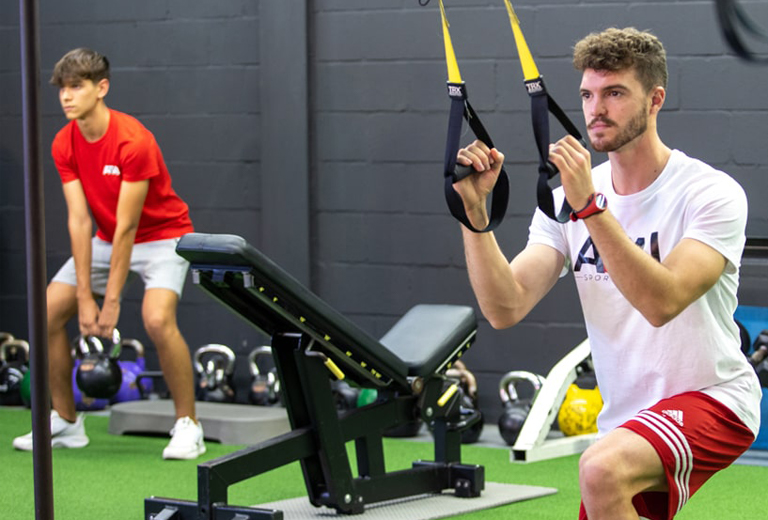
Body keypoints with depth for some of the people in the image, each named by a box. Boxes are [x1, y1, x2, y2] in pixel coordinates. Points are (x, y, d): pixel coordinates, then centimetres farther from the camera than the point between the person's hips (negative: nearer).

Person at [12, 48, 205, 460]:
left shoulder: (133, 141, -29)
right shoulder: (64, 145, -9)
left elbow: (127, 227, -27)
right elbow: (79, 220, -10)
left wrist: (111, 302, -26)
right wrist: (84, 297, -16)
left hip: (161, 236, -7)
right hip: (106, 240, 7)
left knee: (157, 318, -30)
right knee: (48, 311, -4)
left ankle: (187, 427, -15)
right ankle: (65, 422, 11)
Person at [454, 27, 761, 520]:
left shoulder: (711, 193, -14)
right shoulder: (566, 201, 2)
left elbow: (663, 301, -30)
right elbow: (505, 308, -9)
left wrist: (590, 206, -35)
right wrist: (475, 210, -20)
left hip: (711, 400, -7)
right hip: (626, 420, 7)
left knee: (603, 469, -34)